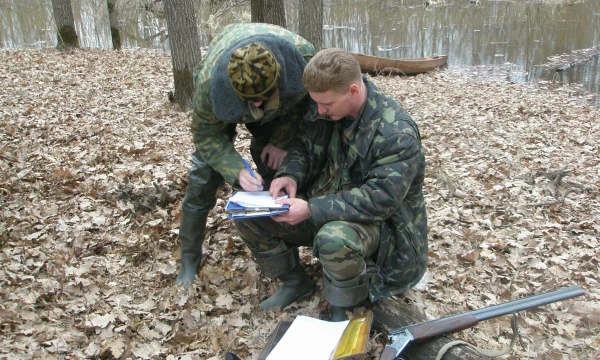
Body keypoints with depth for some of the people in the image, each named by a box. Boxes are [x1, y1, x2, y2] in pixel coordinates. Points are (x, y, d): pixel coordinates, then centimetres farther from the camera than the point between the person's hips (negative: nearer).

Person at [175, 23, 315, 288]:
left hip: (276, 109, 2)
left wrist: (281, 141, -18)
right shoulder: (209, 81, -43)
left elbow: (304, 99, -14)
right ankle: (189, 260, 4)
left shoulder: (304, 56, -39)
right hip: (222, 101, -2)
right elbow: (207, 134, -26)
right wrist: (237, 171, -41)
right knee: (204, 178, -10)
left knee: (274, 172, -7)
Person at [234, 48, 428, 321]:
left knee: (335, 239, -41)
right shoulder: (324, 108, -5)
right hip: (323, 204, 7)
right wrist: (290, 173, -14)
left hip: (378, 220, -6)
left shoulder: (397, 134, -26)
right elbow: (302, 145, 9)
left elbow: (381, 199, -29)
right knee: (248, 215, -7)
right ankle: (294, 282, 13)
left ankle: (343, 313, -10)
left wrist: (312, 210, -33)